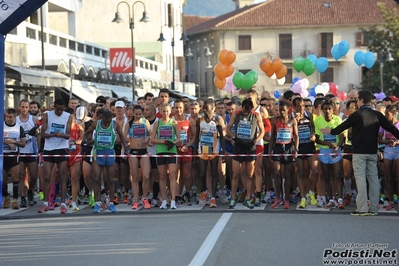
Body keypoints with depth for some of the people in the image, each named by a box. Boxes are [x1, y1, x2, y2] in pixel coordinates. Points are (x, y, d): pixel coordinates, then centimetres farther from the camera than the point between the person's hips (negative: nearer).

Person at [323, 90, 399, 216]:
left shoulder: (357, 115, -8)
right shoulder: (378, 115, 4)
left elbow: (343, 126, 3)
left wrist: (331, 131, 20)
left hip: (359, 152, -5)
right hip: (372, 152, 5)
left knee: (360, 178, -5)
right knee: (373, 178, 7)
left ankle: (362, 208, -9)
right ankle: (373, 208, 8)